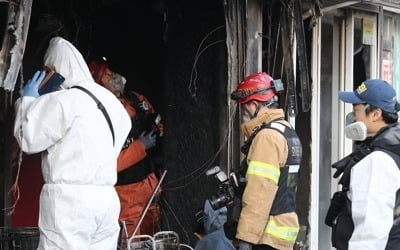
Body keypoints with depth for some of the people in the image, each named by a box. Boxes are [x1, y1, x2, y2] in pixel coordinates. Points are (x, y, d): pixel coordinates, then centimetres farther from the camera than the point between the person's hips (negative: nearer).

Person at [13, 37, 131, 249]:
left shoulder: (59, 101, -9)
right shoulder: (110, 101, 13)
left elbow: (28, 140, -4)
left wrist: (27, 100, 9)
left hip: (68, 199, -7)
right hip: (107, 199, 7)